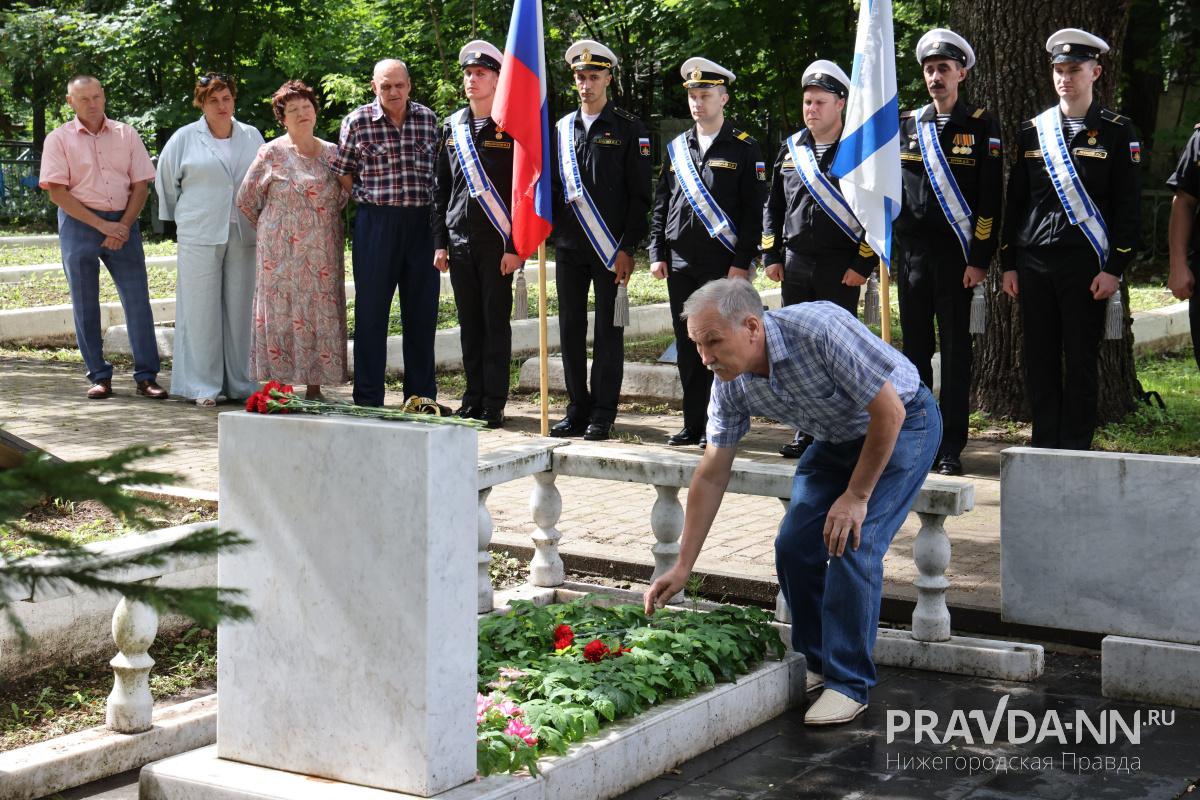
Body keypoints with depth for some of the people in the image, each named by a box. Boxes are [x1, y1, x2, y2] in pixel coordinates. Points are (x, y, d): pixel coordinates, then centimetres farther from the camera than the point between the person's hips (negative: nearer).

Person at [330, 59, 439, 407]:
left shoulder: (428, 119, 6)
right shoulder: (357, 121, -2)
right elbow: (343, 173, 5)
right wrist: (369, 199, 1)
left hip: (422, 222, 3)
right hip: (376, 222, -3)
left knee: (422, 312, 8)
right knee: (371, 312, 2)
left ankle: (422, 397, 18)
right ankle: (367, 400, 8)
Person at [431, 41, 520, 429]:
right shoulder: (452, 126, 12)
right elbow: (441, 189, 15)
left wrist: (515, 246, -12)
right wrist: (440, 242, 9)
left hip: (498, 241, -5)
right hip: (459, 238, 5)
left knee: (496, 321, -1)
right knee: (469, 322, 9)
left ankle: (494, 404, 4)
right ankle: (473, 398, 17)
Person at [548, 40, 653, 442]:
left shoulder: (629, 129, -1)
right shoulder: (562, 129, 13)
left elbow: (639, 194, -4)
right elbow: (552, 186, 17)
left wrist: (627, 248, -10)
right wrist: (552, 234, 4)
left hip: (611, 249, -4)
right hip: (568, 246, 4)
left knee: (608, 330, 0)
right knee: (570, 329, 7)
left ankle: (603, 415, 6)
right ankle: (578, 409, 16)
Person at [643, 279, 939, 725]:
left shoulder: (819, 330, -36)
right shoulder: (730, 384, -15)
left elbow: (889, 411, -28)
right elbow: (712, 475, -6)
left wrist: (857, 496, -21)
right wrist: (682, 567, -6)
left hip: (903, 425, -6)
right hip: (837, 438, 7)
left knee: (852, 545, -18)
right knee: (794, 547, -3)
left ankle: (849, 684, -6)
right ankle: (816, 663, 17)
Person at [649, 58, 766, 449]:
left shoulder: (743, 148, -1)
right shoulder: (676, 148, 14)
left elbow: (753, 211, -5)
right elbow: (661, 205, 16)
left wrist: (742, 263, -11)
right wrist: (657, 254, 7)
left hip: (723, 265, -5)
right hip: (680, 264, 5)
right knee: (687, 347, 7)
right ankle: (693, 424, 15)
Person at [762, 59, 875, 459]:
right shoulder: (791, 149, 11)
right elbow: (773, 206, 18)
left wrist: (863, 264, -11)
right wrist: (772, 256, 10)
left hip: (841, 268, -5)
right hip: (795, 265, 5)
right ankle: (806, 431, 15)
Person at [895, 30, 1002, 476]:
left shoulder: (981, 126, 0)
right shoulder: (906, 125, 11)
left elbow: (989, 199, -4)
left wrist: (979, 260, -10)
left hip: (958, 255, -3)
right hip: (912, 254, 4)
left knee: (956, 351, 0)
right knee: (915, 349, 7)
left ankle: (951, 447, 4)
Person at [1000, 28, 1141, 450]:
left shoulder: (1117, 131, 1)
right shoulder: (1031, 130, 11)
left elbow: (1129, 206, -1)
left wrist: (1114, 268, -8)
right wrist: (1009, 264, 9)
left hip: (1086, 264, -3)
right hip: (1033, 263, 3)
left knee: (1081, 360, 1)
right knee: (1039, 359, 5)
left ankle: (1075, 452, 8)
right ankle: (1045, 446, 14)